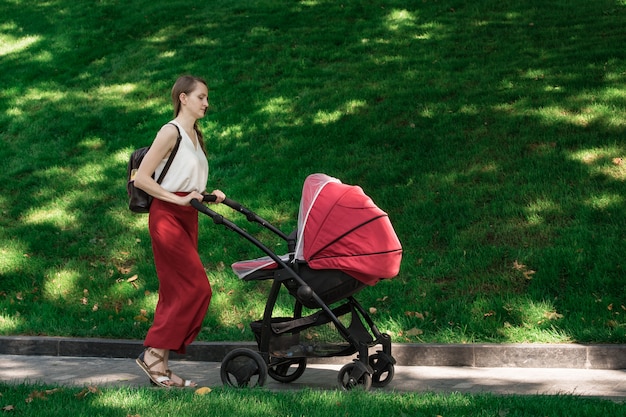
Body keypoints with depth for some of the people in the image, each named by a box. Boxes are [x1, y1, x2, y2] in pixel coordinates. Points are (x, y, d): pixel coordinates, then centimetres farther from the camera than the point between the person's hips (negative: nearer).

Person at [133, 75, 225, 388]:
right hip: (166, 216, -9)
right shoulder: (171, 132, -10)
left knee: (177, 292, 5)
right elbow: (141, 179, -15)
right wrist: (179, 199, -19)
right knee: (196, 289, -13)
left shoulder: (194, 135, 17)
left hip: (186, 216, 9)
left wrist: (208, 194, 4)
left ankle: (159, 366, 8)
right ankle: (153, 354, -7)